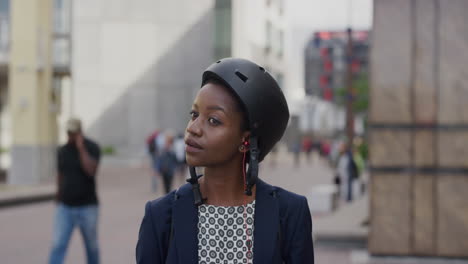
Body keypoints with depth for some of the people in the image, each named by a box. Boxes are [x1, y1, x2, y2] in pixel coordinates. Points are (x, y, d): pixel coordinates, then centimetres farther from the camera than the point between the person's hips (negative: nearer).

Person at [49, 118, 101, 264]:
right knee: (58, 245, -9)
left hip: (87, 207, -3)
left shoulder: (92, 147, -8)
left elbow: (91, 171, -24)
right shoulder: (62, 151, 5)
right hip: (65, 208, 3)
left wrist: (81, 148, -22)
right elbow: (60, 176, 13)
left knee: (91, 245, 12)